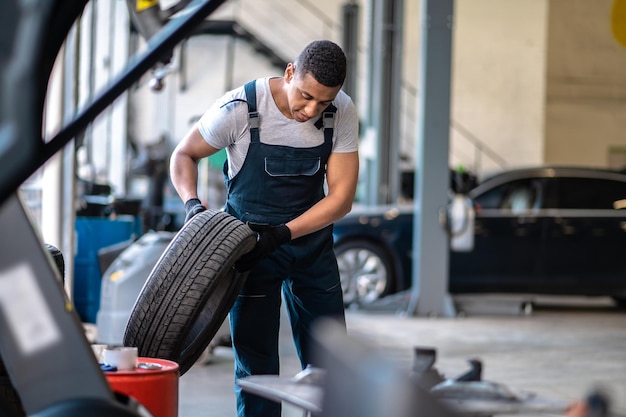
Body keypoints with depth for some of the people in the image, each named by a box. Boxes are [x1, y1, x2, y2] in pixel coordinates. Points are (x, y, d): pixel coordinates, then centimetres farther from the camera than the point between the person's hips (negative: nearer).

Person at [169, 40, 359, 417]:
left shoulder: (342, 112, -14)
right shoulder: (239, 109, -22)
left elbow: (341, 197, -13)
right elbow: (184, 155, -6)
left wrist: (281, 234, -24)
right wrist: (193, 204, -25)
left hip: (311, 238, 3)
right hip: (249, 240, -3)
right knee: (256, 363, -1)